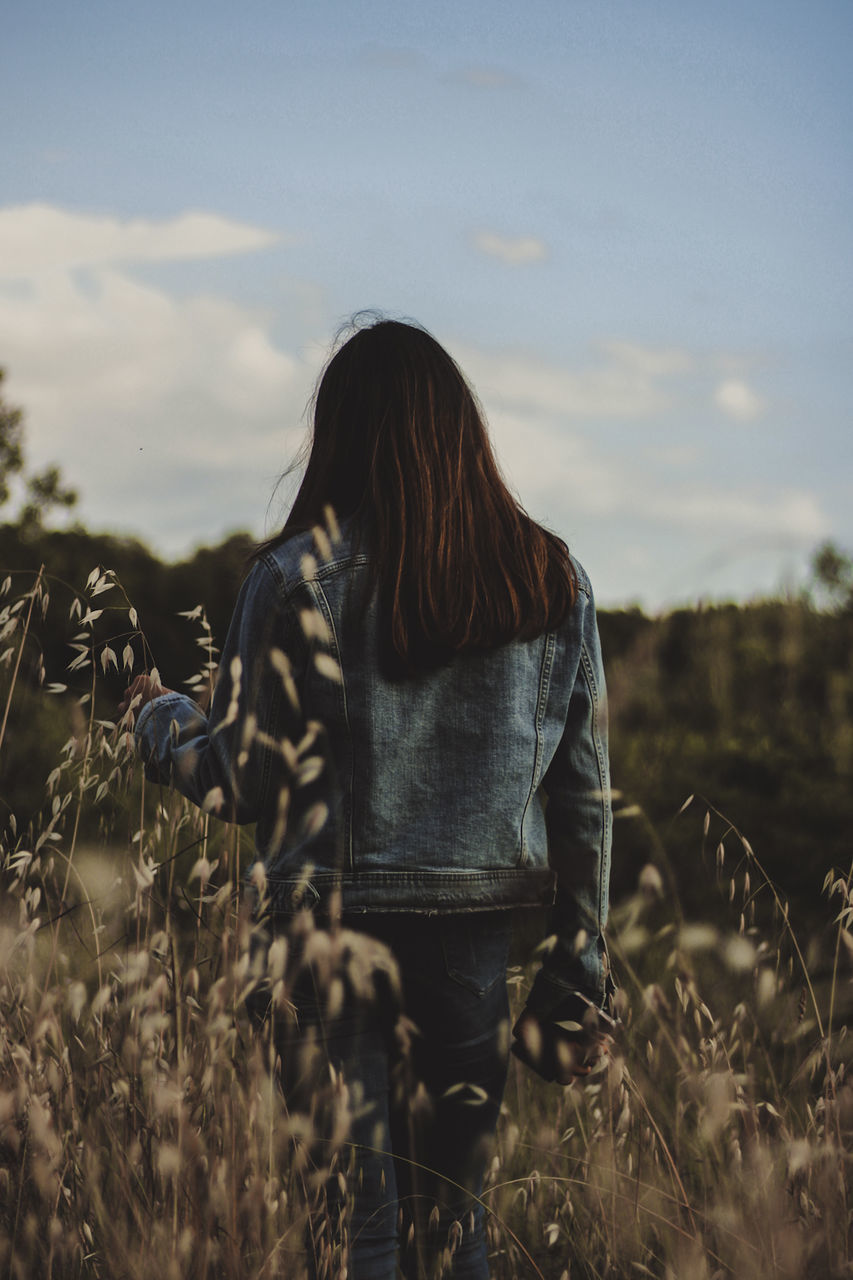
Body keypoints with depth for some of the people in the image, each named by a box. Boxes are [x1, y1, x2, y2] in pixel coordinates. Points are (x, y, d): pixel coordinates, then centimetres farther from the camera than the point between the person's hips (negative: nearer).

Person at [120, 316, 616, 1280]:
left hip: (336, 915, -3)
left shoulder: (298, 576, -8)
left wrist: (156, 715, 16)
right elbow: (585, 790, 5)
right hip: (484, 914, 3)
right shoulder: (553, 580, 3)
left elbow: (237, 777, -5)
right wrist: (581, 966, 12)